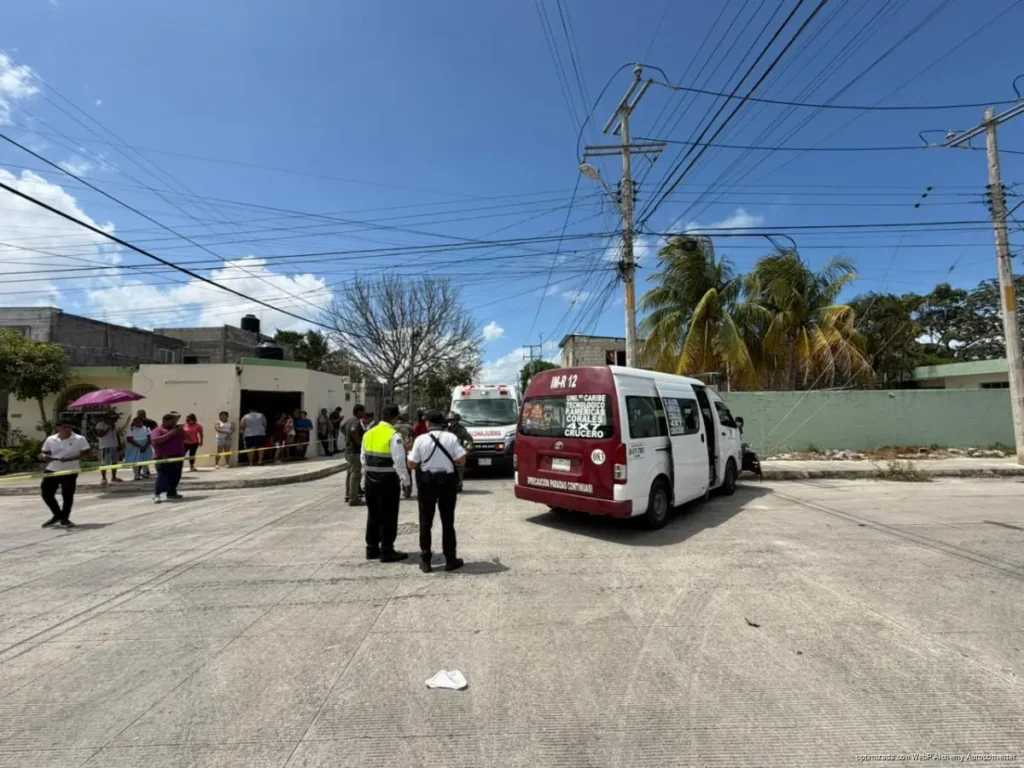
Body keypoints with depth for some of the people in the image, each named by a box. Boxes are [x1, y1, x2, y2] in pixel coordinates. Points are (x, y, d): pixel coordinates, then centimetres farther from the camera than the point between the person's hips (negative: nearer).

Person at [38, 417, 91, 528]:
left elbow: (86, 453, -11)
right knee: (46, 493, 4)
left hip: (70, 471, -4)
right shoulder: (50, 439, 5)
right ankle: (58, 515, 25)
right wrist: (44, 456, -11)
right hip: (52, 470, 4)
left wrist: (70, 459, -23)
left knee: (67, 495, -2)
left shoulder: (79, 439, -6)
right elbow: (43, 453, 13)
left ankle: (64, 518, 14)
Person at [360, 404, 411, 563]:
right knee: (388, 517, 3)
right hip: (389, 481, -7)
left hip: (371, 480, 7)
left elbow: (363, 458, 13)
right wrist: (406, 481, -9)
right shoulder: (394, 436, -16)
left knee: (373, 515, 16)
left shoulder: (368, 434, 8)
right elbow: (399, 462, -17)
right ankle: (387, 551, 11)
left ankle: (372, 549, 26)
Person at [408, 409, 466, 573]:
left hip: (426, 483, 0)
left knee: (425, 522, 11)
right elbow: (462, 460, -9)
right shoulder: (451, 438, -7)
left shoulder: (421, 439, -7)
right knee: (448, 522, 10)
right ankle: (450, 560, 16)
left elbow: (412, 465, -5)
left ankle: (425, 560, 17)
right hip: (447, 483, 0)